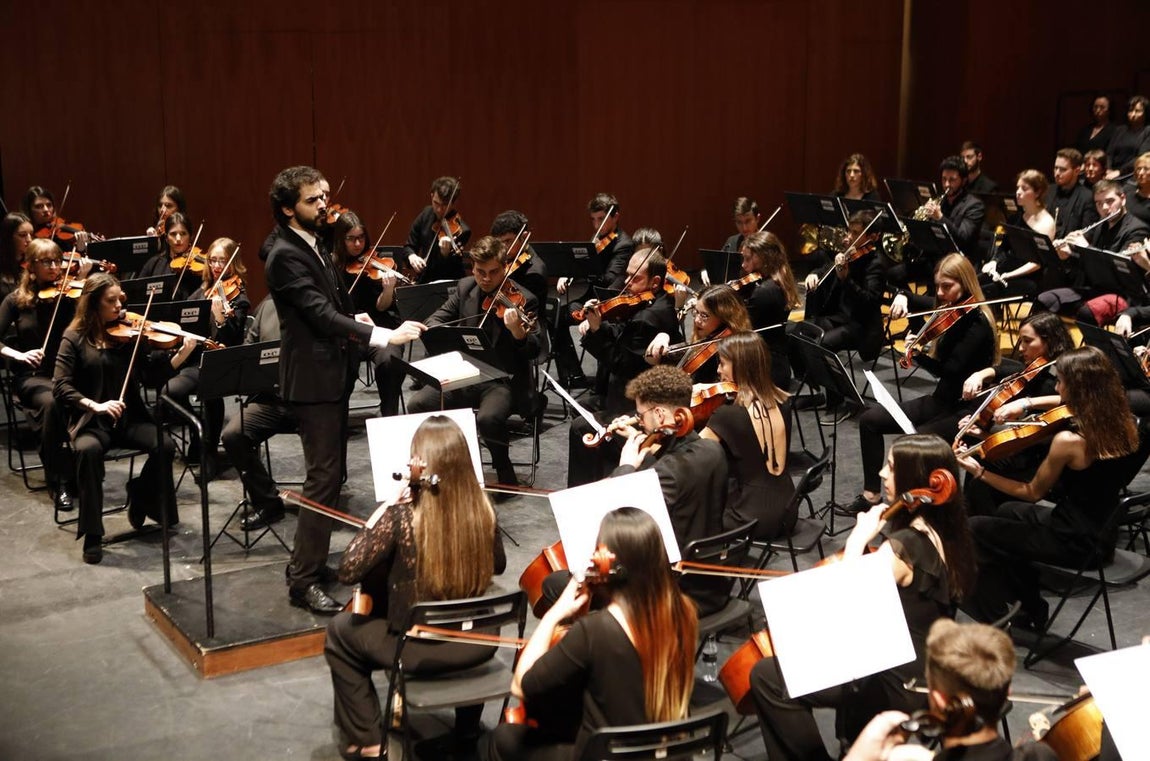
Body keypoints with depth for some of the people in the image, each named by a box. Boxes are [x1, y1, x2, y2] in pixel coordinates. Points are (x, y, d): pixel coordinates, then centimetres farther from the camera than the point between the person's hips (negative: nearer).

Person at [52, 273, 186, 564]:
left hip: (130, 418, 3)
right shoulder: (75, 339, 1)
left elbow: (152, 376, -1)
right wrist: (95, 405, -24)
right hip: (90, 421, -2)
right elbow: (60, 387, -8)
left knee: (164, 445, -24)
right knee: (88, 450, -35)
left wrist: (181, 355, -17)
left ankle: (140, 498, 8)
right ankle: (92, 534, -22)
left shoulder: (129, 334, 6)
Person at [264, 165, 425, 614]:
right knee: (322, 479, -8)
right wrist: (385, 336, -32)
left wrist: (353, 318, 3)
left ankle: (311, 558, 28)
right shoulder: (285, 256, -18)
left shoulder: (313, 244, 12)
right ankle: (303, 582, -2)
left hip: (332, 372, 10)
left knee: (330, 474, 16)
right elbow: (321, 314, -26)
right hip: (312, 379, -10)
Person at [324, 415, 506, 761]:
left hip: (420, 651, -4)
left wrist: (379, 515, -8)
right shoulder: (482, 510, -8)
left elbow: (348, 571, -15)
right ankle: (468, 727, 47)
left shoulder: (401, 516, -22)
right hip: (477, 645, 4)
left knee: (340, 632, 23)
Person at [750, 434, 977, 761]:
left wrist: (858, 538, -20)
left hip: (901, 685, -10)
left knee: (767, 676, -7)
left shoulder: (902, 546, -26)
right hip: (931, 672, 10)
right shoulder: (945, 532, 2)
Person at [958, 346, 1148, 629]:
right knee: (1008, 512, 29)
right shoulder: (1126, 425, -6)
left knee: (974, 530, 3)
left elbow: (1032, 492, -12)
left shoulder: (1069, 441, -27)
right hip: (1103, 532, 8)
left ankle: (995, 620, 15)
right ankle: (1030, 606, 36)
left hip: (1074, 542, -8)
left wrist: (978, 471, -7)